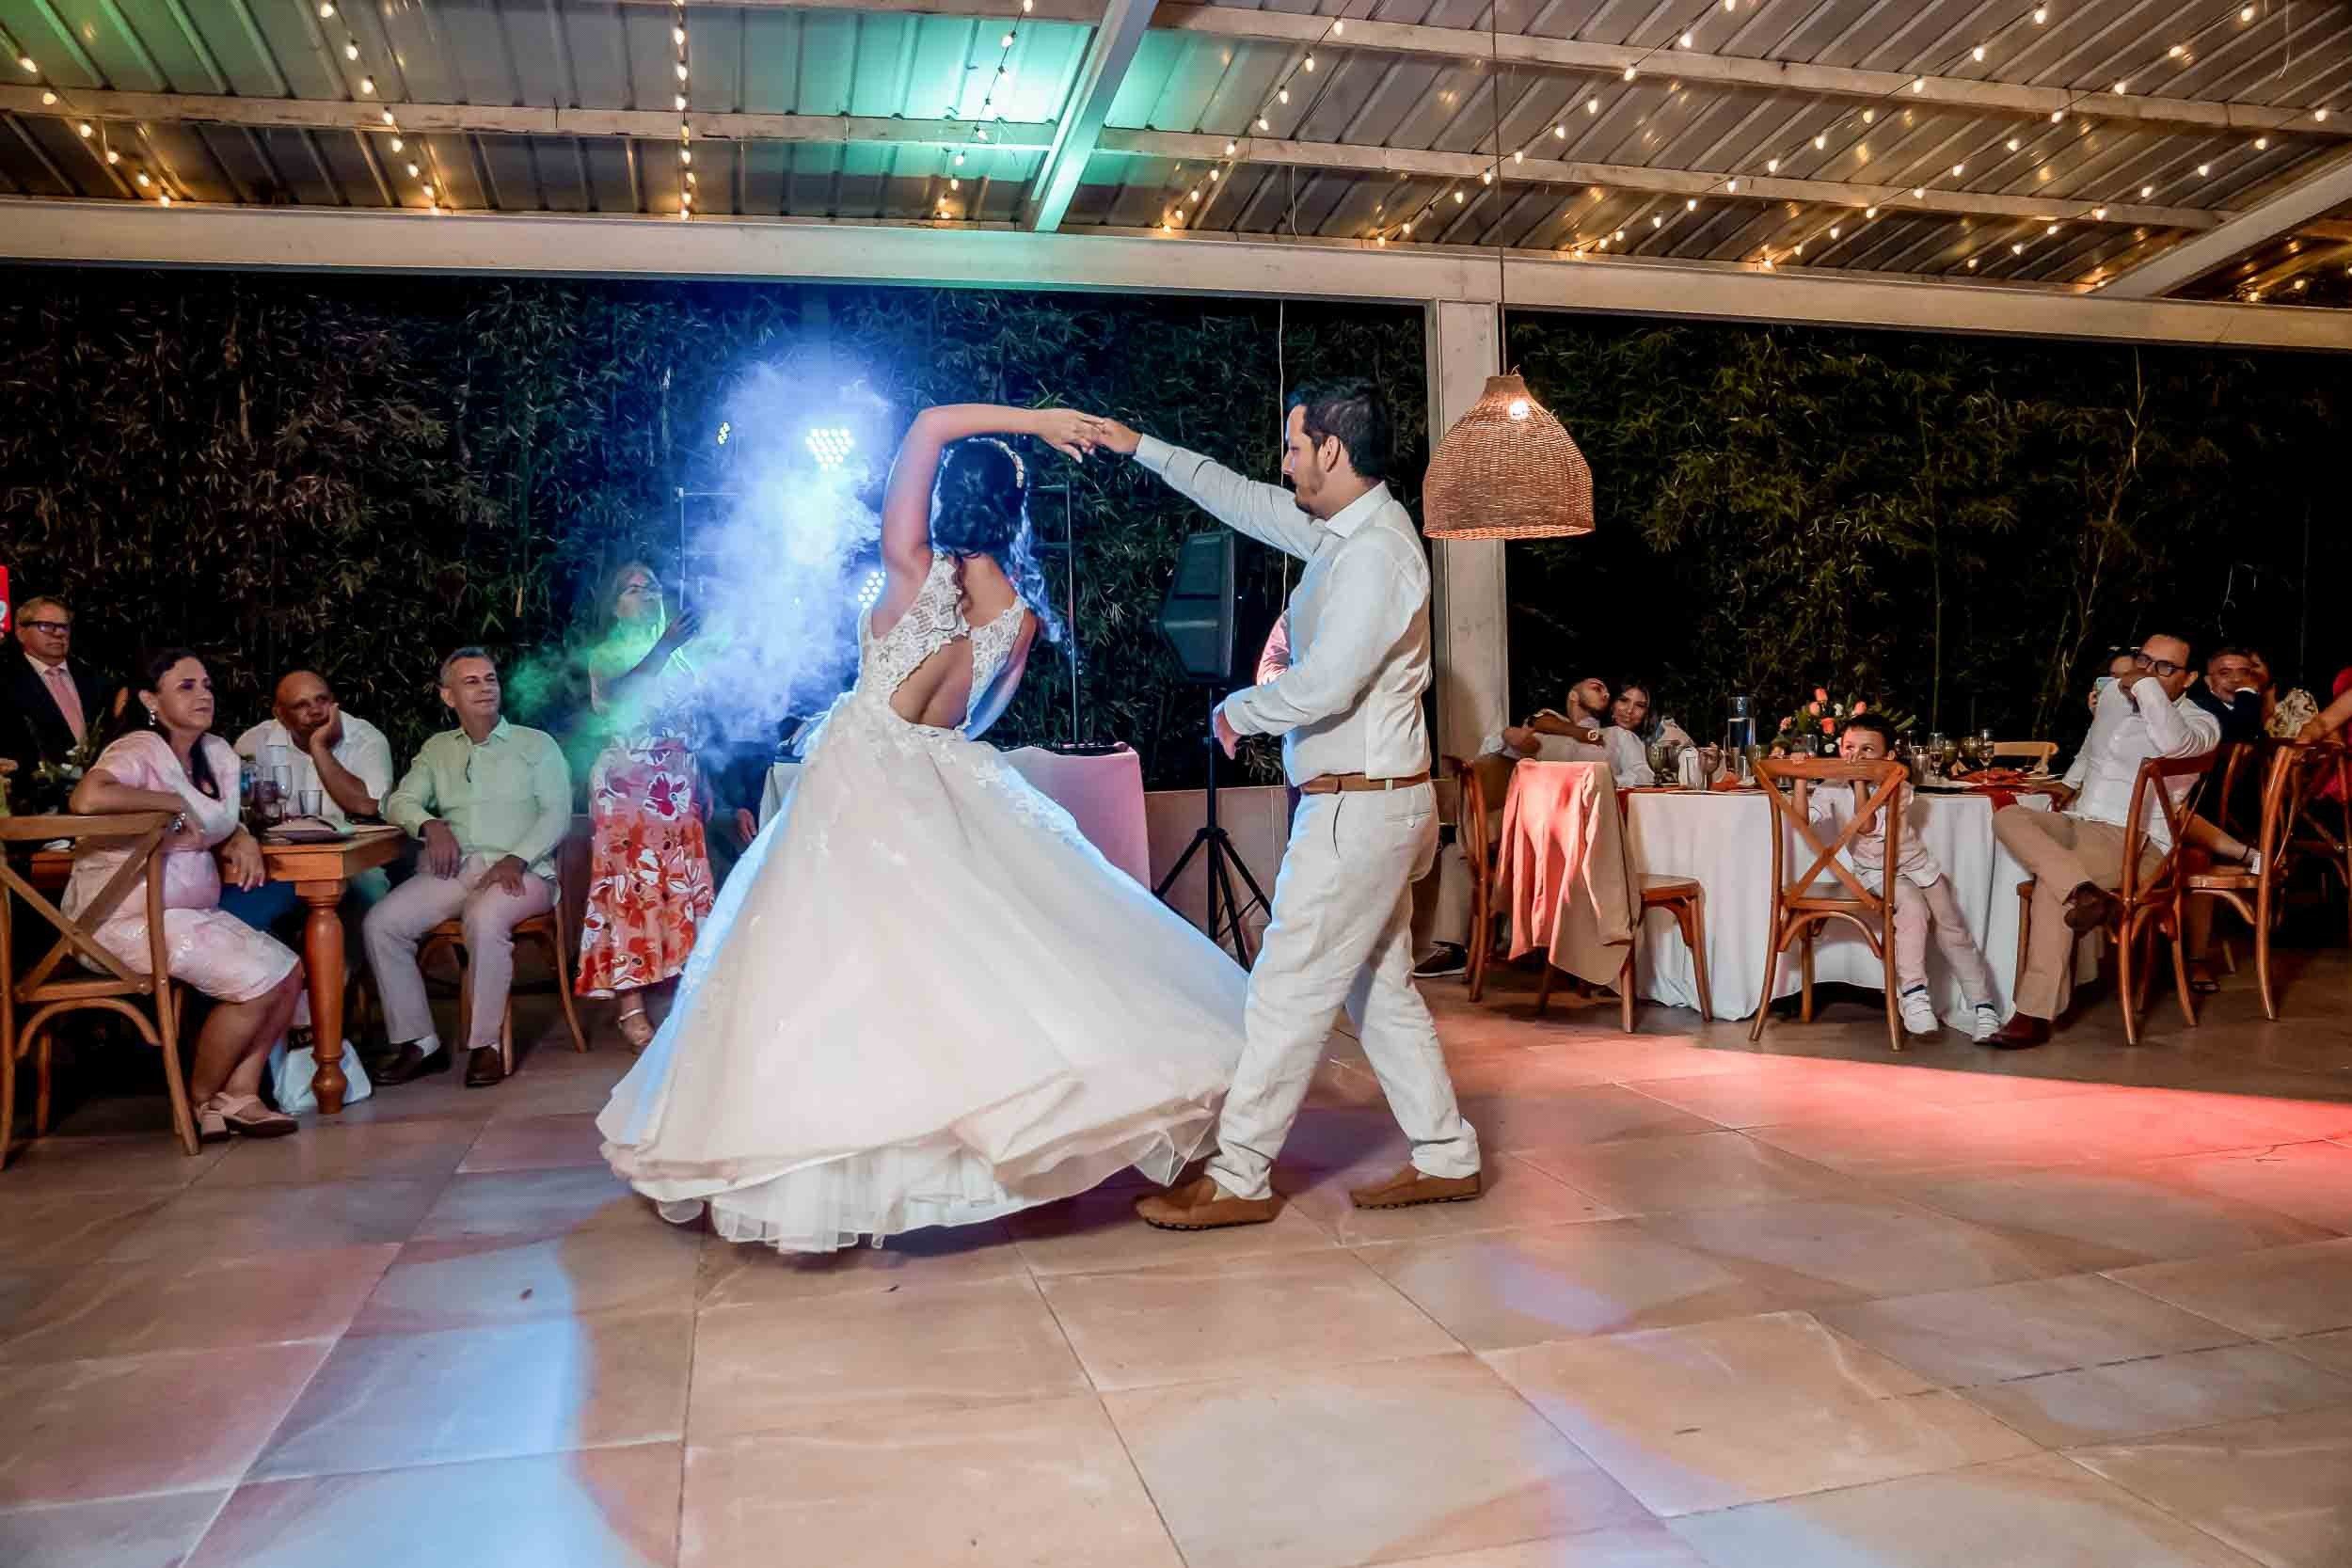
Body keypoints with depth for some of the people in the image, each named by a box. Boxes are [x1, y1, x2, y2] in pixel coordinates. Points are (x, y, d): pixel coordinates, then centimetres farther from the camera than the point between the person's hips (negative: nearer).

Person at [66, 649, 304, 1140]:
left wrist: (243, 841, -4)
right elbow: (88, 797, -36)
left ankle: (238, 1095, 1)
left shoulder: (217, 753, 10)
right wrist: (174, 801, -22)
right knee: (257, 982, -19)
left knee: (289, 971, -4)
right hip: (129, 917, -8)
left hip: (193, 911, 8)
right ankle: (199, 1101, 1)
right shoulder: (138, 751, -15)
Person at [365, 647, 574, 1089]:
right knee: (380, 923, -19)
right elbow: (399, 801, 13)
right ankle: (417, 1042, -10)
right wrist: (431, 825, -11)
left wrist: (517, 859, -16)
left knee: (485, 918, -36)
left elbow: (557, 814, 0)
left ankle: (487, 1044, -24)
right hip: (452, 870, 4)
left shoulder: (537, 745, 11)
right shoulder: (437, 749, 22)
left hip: (519, 872, -4)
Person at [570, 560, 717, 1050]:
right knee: (631, 884, -8)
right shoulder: (606, 655, 3)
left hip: (677, 780, 4)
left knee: (682, 884, 1)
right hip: (627, 780, -4)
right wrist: (662, 648, -27)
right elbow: (616, 696, -20)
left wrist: (702, 783, 13)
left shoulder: (677, 654, 16)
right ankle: (631, 1007, -7)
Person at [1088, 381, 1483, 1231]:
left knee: (1289, 988, -4)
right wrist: (1141, 449, 24)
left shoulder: (1376, 552, -19)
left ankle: (1239, 1178, 6)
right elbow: (1246, 500, 22)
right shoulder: (1343, 529, 11)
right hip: (1369, 801, 10)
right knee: (1380, 989, 14)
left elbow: (1324, 685, -25)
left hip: (1359, 804, -10)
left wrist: (1238, 709, -7)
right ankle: (1444, 1157, 22)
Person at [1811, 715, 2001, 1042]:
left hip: (1917, 865, 2)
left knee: (1952, 929, -1)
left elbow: (1867, 826, -28)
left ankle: (1983, 1007, 9)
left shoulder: (1899, 788, -13)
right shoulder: (1833, 789, -9)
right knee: (1913, 906, -30)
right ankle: (1913, 995, -27)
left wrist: (1860, 781, -30)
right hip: (1877, 873, -2)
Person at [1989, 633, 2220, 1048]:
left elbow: (2171, 741, -30)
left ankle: (2036, 1014, -32)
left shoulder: (2200, 723, -3)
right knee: (2007, 818, -23)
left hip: (2135, 839, -7)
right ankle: (2083, 891, -43)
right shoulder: (2113, 694, 16)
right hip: (2078, 823, 7)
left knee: (2050, 883, -33)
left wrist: (2146, 685, -18)